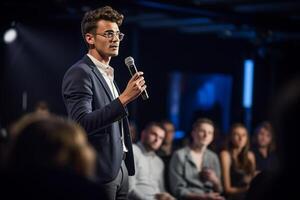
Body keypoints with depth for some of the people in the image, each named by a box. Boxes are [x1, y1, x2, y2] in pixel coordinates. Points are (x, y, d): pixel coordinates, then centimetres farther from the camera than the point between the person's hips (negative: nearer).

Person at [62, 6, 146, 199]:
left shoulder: (108, 74, 16)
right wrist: (125, 98, -28)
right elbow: (82, 124, -24)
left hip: (120, 168, 8)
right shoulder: (80, 73, -12)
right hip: (99, 172, -8)